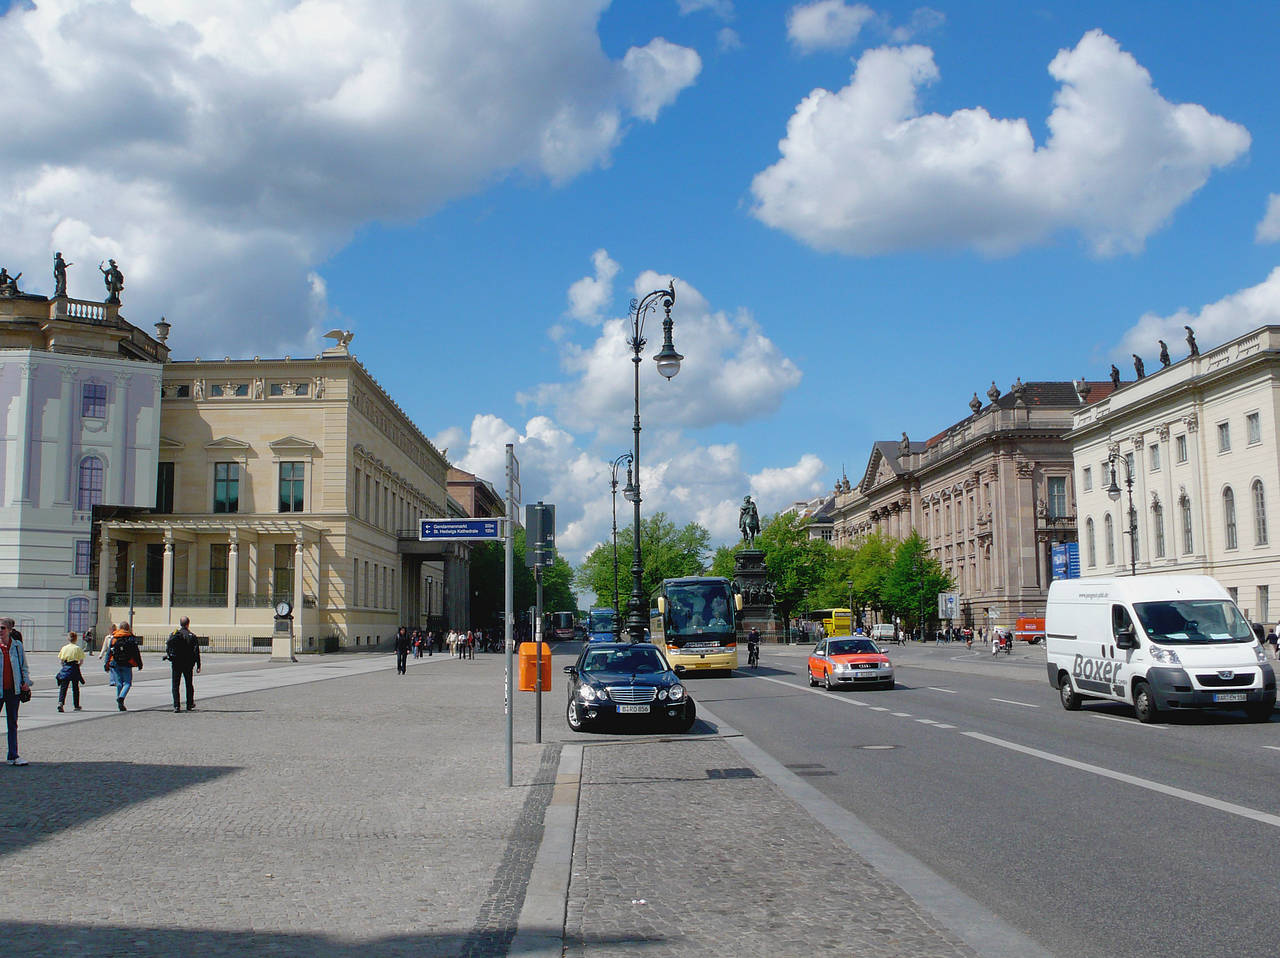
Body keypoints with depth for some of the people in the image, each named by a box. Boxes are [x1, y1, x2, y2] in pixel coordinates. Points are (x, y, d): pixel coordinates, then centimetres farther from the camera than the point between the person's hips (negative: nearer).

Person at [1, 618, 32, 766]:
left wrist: (26, 681, -2)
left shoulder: (17, 645, 3)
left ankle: (13, 756, 10)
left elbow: (24, 665, 11)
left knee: (12, 723, 7)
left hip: (13, 689, 2)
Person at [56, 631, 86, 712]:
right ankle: (76, 705, 19)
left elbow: (61, 659, 2)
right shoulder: (78, 648, -3)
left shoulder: (64, 648, 2)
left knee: (63, 687, 0)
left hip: (66, 668, 1)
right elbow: (81, 660, -5)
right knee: (75, 688, 11)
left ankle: (60, 702, -20)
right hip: (75, 668, -1)